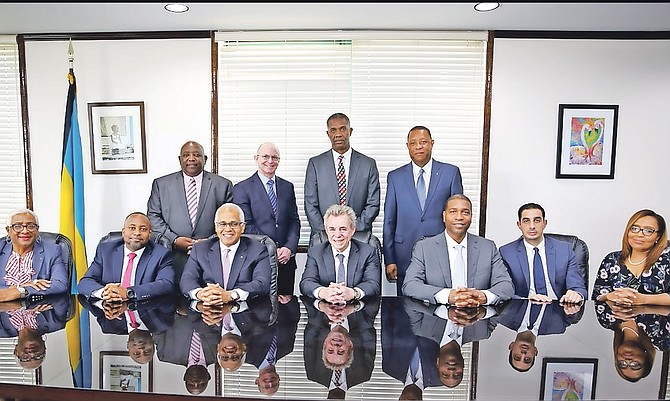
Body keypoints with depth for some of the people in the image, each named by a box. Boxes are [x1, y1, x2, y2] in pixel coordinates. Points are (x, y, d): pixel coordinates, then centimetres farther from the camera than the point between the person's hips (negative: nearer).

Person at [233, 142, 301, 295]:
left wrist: (289, 248, -6)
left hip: (286, 260, 4)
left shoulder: (287, 187, 13)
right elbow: (247, 226, -7)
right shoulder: (242, 189, -1)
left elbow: (294, 221, 9)